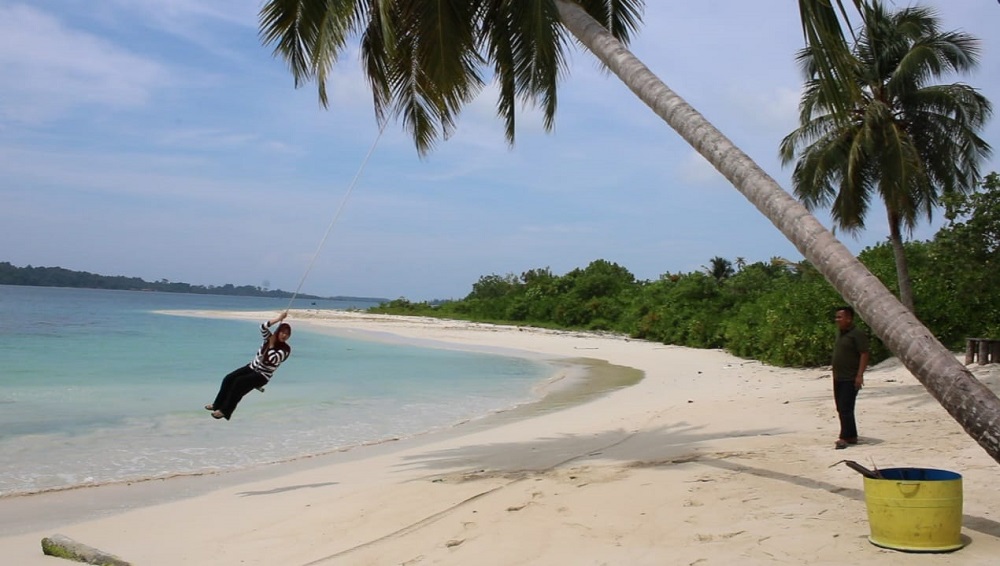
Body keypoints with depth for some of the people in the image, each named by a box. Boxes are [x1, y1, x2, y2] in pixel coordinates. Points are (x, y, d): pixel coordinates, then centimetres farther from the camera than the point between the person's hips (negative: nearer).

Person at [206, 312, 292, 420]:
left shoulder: (286, 349, -13)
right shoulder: (270, 338, 1)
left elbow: (272, 359, -27)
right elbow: (263, 327, -17)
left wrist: (271, 345, -17)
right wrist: (278, 319, -23)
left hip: (263, 375, -6)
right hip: (252, 367, 6)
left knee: (239, 383, -25)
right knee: (228, 379, -11)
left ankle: (224, 411, -19)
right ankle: (217, 404, 3)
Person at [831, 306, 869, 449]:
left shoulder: (857, 334, -11)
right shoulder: (839, 333, 16)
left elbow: (864, 355, -17)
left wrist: (860, 375, -24)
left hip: (850, 379, -9)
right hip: (838, 378, 9)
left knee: (846, 409, -11)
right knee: (841, 409, 12)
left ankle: (844, 438, -9)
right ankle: (852, 436, 20)